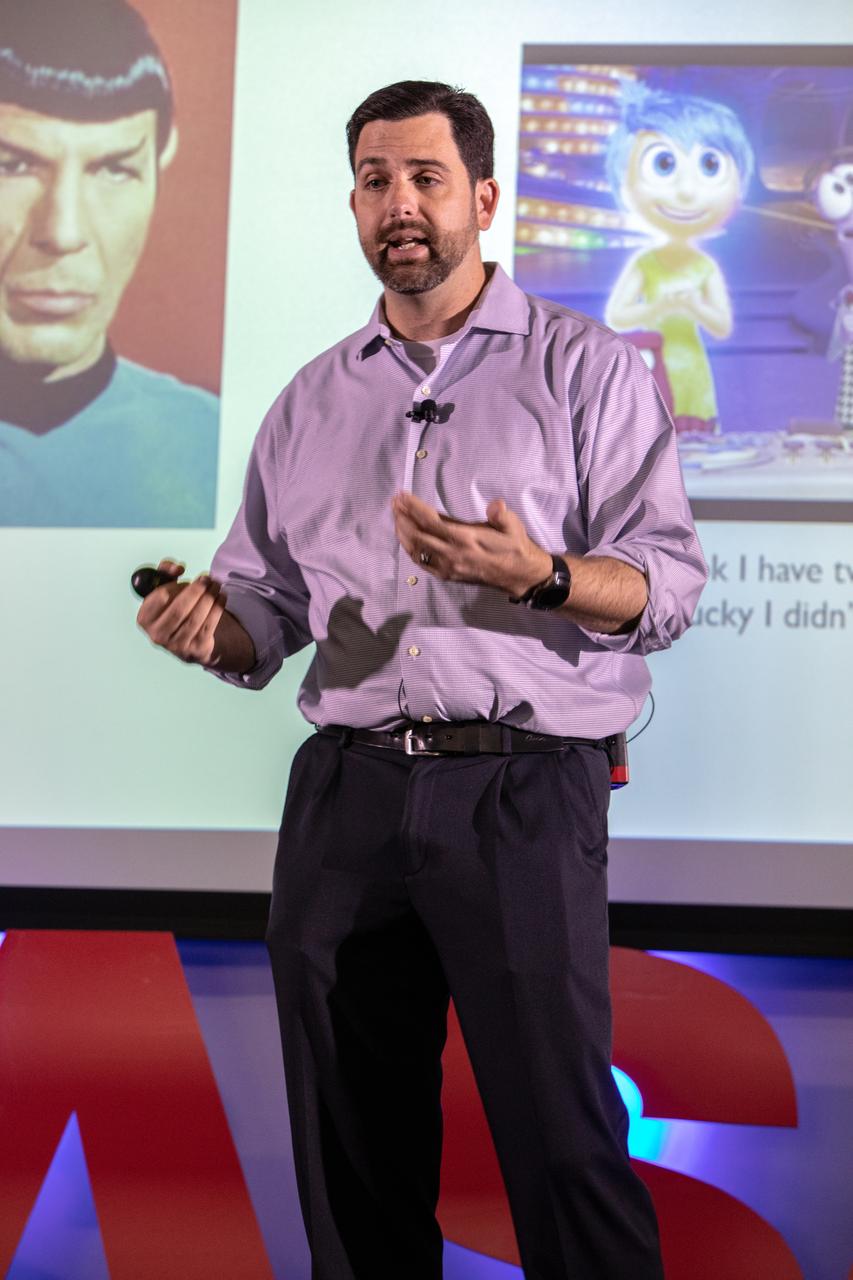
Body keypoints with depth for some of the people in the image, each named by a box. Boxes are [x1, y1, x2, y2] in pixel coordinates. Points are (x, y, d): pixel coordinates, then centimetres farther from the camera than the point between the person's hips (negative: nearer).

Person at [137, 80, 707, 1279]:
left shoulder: (587, 368, 5)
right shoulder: (312, 401, 18)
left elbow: (667, 584, -3)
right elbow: (266, 606, 18)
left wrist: (539, 576, -22)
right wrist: (212, 625, -5)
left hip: (522, 787, -4)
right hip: (345, 790, 5)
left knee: (561, 1145, -7)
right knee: (353, 1150, 9)